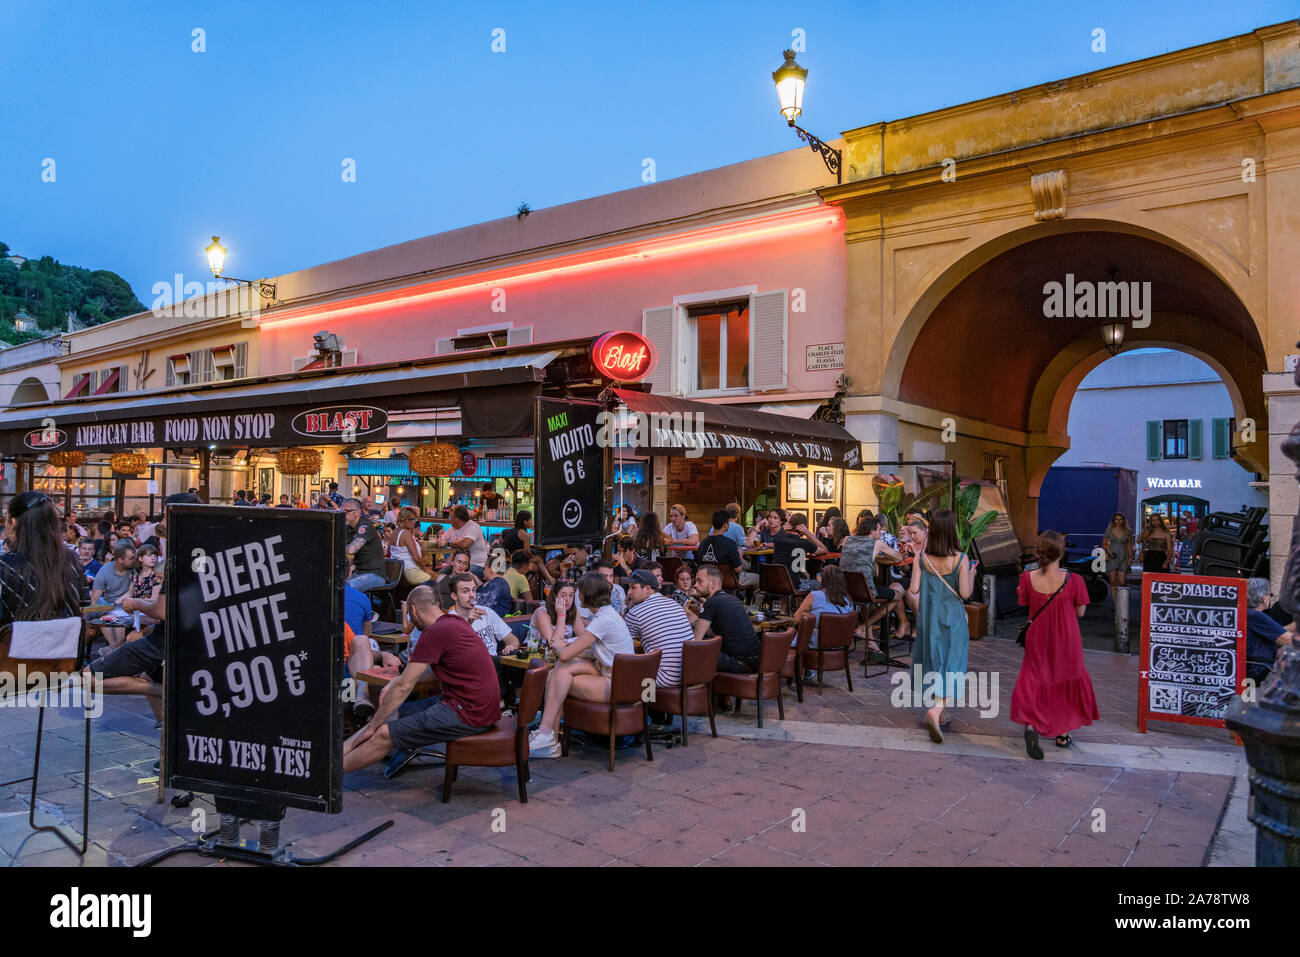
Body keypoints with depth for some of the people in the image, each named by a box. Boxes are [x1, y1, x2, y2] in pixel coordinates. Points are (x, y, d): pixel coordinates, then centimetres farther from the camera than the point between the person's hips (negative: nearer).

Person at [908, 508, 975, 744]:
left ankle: (938, 709, 33)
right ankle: (936, 710, -16)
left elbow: (914, 589, -6)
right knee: (950, 664, 3)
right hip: (952, 618, -4)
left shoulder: (922, 557, -7)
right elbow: (965, 593, -12)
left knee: (934, 659, 19)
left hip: (928, 616, 4)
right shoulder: (960, 559, -15)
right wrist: (972, 573, 2)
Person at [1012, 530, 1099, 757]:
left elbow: (1025, 605, 0)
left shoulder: (1028, 578, -13)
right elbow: (1080, 612, -7)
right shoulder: (1072, 580, -19)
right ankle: (1063, 733, 31)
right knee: (1066, 683, 20)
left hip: (1038, 641, 1)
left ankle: (1031, 724, -14)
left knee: (1034, 682, 12)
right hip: (1066, 643, -1)